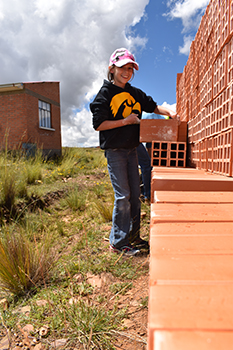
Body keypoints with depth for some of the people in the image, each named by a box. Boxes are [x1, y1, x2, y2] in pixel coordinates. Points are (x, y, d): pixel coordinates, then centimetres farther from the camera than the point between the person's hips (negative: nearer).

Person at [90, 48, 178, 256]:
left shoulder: (135, 93, 14)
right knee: (123, 195, -8)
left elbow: (153, 106, 23)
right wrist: (126, 121, -13)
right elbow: (98, 124, -9)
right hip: (114, 151, -6)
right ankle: (118, 242, 6)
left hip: (131, 150, 6)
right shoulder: (105, 93, -3)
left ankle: (133, 236, 22)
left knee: (135, 194, 8)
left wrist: (168, 112, 3)